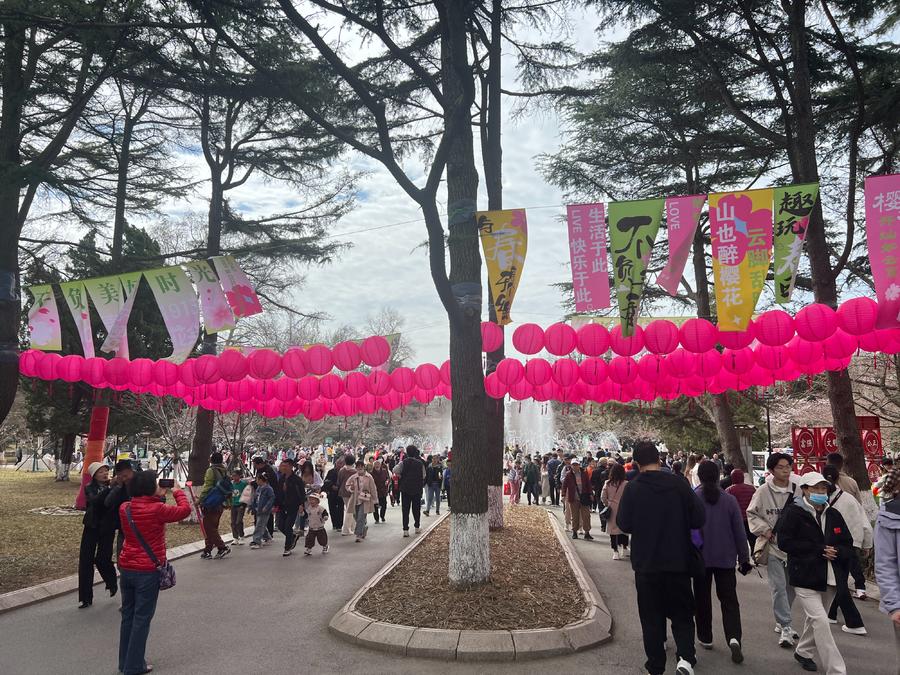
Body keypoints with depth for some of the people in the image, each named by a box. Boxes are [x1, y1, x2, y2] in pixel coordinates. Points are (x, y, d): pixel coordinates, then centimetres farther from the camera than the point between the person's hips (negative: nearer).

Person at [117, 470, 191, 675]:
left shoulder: (124, 508, -1)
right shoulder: (157, 509, -18)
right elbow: (185, 510, -8)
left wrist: (160, 497, 11)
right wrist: (177, 492, 5)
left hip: (126, 569, 6)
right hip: (148, 572, -6)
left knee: (128, 615, 17)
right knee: (142, 618, 5)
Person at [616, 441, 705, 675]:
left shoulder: (632, 488, -12)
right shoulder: (678, 484, -10)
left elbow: (623, 524, -8)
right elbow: (699, 519, -6)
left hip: (645, 564, 0)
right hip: (678, 562, 1)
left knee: (651, 617, 13)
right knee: (682, 614, 15)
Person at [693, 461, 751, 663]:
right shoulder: (729, 500, -5)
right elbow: (739, 532, -1)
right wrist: (744, 558, 9)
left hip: (701, 557, -1)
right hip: (726, 557, 1)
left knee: (702, 598, 13)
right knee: (729, 599, 7)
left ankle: (705, 638, 23)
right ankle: (734, 638, -12)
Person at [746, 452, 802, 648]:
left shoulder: (797, 490, -2)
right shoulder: (763, 492, -6)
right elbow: (751, 514, 3)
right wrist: (764, 529, -10)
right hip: (772, 545, -3)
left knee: (791, 586, 13)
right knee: (779, 587, -7)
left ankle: (781, 622, 31)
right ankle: (785, 627, 1)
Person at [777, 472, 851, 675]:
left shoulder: (833, 514, 8)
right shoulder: (794, 512, -10)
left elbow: (848, 544, 12)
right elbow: (784, 542, -16)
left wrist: (836, 551, -11)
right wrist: (819, 550, -18)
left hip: (828, 576, 6)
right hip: (805, 576, -6)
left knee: (814, 618, 20)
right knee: (820, 621, -12)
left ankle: (803, 652, 42)